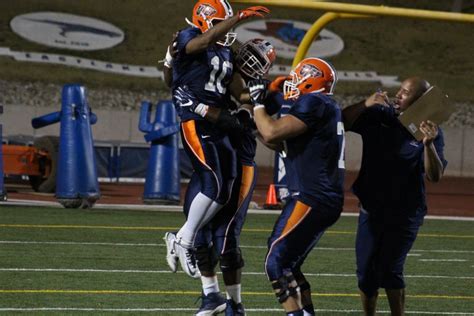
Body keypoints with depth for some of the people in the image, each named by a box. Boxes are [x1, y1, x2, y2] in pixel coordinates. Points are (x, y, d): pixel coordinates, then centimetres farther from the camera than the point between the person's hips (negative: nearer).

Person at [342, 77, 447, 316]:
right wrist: (366, 105, -19)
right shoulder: (379, 115, -3)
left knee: (390, 270, -11)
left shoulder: (429, 131, -11)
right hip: (371, 209, 4)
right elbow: (342, 122, -5)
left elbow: (435, 176, -16)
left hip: (405, 214, -4)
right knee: (366, 272, 9)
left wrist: (428, 144, -32)